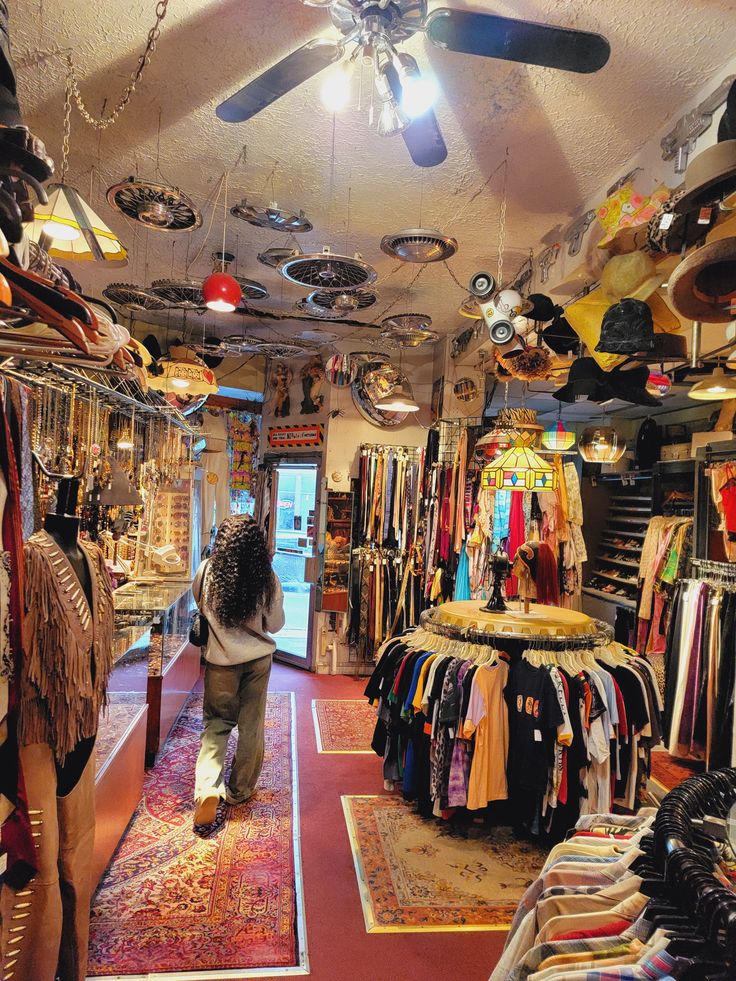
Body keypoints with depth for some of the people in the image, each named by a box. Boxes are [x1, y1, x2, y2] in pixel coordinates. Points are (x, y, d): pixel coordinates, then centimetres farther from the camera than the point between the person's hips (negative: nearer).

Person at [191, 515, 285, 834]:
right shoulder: (267, 578, -14)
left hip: (220, 658, 0)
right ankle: (240, 790, 29)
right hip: (258, 657, 0)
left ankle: (208, 790, -3)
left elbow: (198, 604, 7)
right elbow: (276, 623, -2)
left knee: (217, 724, 14)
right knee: (251, 726, 15)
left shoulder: (207, 571, -13)